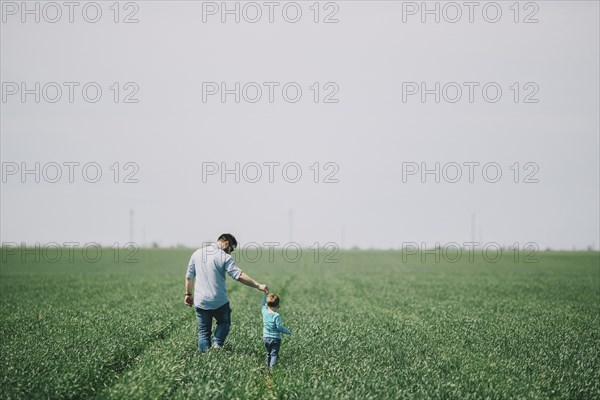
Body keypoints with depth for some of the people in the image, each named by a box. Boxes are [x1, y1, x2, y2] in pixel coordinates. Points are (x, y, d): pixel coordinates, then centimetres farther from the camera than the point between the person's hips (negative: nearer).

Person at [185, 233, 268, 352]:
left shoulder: (197, 254, 6)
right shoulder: (224, 257, -11)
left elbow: (189, 277, 12)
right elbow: (239, 276, -20)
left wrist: (188, 294, 23)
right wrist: (258, 285, -19)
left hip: (200, 302, 4)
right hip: (219, 302, -4)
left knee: (203, 331, 13)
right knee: (224, 323, 20)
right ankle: (217, 344, 0)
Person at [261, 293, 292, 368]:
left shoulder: (264, 312, -3)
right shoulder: (276, 316, -19)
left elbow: (263, 305, 19)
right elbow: (279, 327, -18)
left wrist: (265, 295, 26)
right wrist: (288, 331, -3)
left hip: (266, 337, 6)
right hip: (275, 338, -6)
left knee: (268, 354, 20)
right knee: (274, 354, -4)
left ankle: (268, 366, 22)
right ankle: (272, 367, -15)